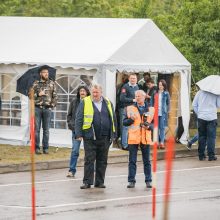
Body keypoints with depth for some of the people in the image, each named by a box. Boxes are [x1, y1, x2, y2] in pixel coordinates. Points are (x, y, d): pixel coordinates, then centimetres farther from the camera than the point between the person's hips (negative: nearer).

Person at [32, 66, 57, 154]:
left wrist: (52, 105, -1)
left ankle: (45, 148, 8)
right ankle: (37, 148, 2)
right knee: (37, 129, -1)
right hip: (37, 108, -1)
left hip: (47, 108, 1)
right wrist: (38, 94, -10)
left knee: (46, 129, 4)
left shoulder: (52, 83, 8)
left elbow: (55, 96, 8)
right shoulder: (36, 83, 6)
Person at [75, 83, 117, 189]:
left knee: (102, 161, 7)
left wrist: (113, 135, 10)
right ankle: (87, 182, 1)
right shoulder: (85, 102, 2)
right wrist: (78, 134, -9)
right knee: (89, 160, -3)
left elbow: (113, 119, 15)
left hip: (104, 138, 3)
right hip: (90, 137, -3)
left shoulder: (107, 103, 12)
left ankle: (99, 182, 14)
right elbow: (79, 119, -1)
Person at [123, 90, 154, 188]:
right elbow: (124, 122, 6)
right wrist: (131, 119, -13)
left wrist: (149, 126, -9)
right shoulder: (130, 108, 7)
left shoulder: (150, 109, 8)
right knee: (132, 161, 0)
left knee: (147, 161, 5)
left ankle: (148, 181, 11)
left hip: (145, 138, 0)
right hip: (133, 138, 0)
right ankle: (131, 181, 4)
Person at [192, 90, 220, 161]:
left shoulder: (199, 92, 1)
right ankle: (211, 156, 0)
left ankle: (201, 155, 10)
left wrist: (198, 113, 12)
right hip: (212, 117, -2)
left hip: (201, 117, 2)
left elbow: (194, 105, 3)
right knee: (211, 137, 2)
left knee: (202, 136, 10)